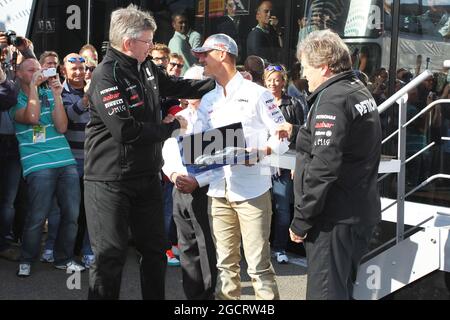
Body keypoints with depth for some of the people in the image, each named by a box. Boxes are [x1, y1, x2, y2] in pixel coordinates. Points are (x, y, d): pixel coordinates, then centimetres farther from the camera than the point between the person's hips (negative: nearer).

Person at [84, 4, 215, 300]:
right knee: (111, 255, -3)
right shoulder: (107, 77, -20)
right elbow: (127, 131, -27)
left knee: (156, 250, 15)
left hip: (147, 175, 8)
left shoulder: (146, 66, 6)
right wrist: (171, 126, -13)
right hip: (111, 181, -8)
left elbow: (176, 86, 24)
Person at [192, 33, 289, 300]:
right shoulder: (208, 101, 15)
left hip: (252, 190, -5)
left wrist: (258, 152, -20)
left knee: (258, 265, -6)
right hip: (219, 192, 6)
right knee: (225, 262, 10)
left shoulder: (256, 94, -2)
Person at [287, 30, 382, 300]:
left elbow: (324, 167, -24)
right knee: (342, 289, 19)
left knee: (326, 293, -6)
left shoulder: (332, 99, -16)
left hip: (335, 219, -10)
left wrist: (301, 221, -18)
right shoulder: (361, 92, 14)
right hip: (361, 214, 10)